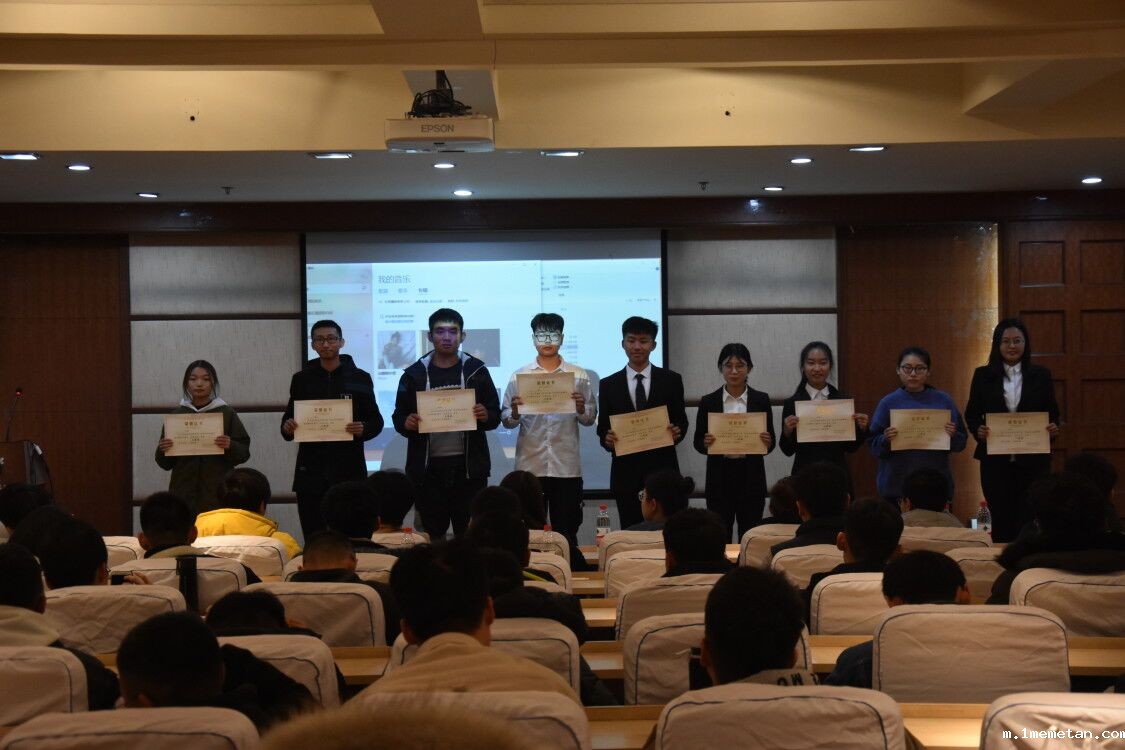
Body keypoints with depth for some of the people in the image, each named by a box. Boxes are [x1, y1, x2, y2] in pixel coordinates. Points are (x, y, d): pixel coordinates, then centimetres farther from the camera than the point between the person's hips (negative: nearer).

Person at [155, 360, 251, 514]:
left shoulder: (226, 413, 6)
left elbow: (244, 452, 3)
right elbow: (165, 463, 14)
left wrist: (230, 447, -16)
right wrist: (163, 450, -6)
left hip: (217, 492, -1)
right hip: (184, 492, 2)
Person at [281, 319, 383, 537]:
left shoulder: (359, 378, 6)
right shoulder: (302, 379, 12)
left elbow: (376, 421, 7)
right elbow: (289, 419, 17)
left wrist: (363, 429, -14)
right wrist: (287, 427, -6)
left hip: (349, 470, -2)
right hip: (311, 472, 2)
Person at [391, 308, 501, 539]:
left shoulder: (476, 371, 6)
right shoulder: (415, 374, 7)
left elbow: (495, 417, 9)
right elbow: (398, 418, 9)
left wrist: (485, 416, -14)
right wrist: (406, 423, -14)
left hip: (469, 467, 0)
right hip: (428, 469, 0)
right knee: (432, 536, 4)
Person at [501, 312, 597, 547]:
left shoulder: (579, 376, 6)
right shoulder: (519, 376, 6)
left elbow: (590, 418, 7)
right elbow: (506, 420, 5)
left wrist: (581, 409, -14)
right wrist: (514, 414, -16)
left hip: (566, 466, 0)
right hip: (530, 466, 0)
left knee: (566, 533, 4)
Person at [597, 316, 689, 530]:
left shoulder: (671, 380, 6)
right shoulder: (608, 384, 8)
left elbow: (681, 420, 9)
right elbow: (602, 427, 10)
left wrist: (677, 432, -13)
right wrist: (606, 438, -12)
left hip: (662, 469, -1)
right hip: (626, 472, 1)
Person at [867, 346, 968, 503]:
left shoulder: (944, 401, 4)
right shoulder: (888, 403, 0)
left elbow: (961, 443, 6)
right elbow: (873, 445, 0)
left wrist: (952, 436, -13)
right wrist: (886, 440, -19)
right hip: (896, 485, -1)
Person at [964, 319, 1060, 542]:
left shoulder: (1041, 375, 6)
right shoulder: (983, 375, 5)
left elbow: (1052, 413, 9)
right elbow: (971, 414, 7)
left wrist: (1053, 428, -13)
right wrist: (978, 430, -14)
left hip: (1033, 459, 0)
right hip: (995, 460, 0)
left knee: (1030, 519, -2)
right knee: (1001, 519, 4)